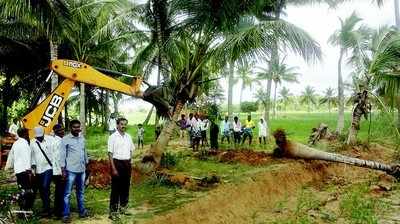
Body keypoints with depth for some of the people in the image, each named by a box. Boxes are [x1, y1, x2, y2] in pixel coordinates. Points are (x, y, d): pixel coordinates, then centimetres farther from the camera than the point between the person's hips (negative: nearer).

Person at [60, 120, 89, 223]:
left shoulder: (82, 138, 9)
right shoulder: (65, 139, -7)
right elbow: (62, 155, -8)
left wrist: (87, 164, 14)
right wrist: (63, 170, -12)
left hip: (82, 169, 5)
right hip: (71, 170, -5)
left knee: (81, 192, 15)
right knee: (67, 193, 0)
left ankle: (82, 211, 25)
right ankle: (66, 214, 6)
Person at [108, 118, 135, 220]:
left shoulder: (128, 137, 9)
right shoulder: (113, 137, -8)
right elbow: (110, 154, -11)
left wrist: (129, 163, 9)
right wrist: (113, 168, -16)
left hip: (127, 163, 6)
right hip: (117, 163, -6)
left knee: (126, 187, 14)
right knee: (116, 188, -1)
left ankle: (123, 207, 29)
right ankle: (113, 211, 7)